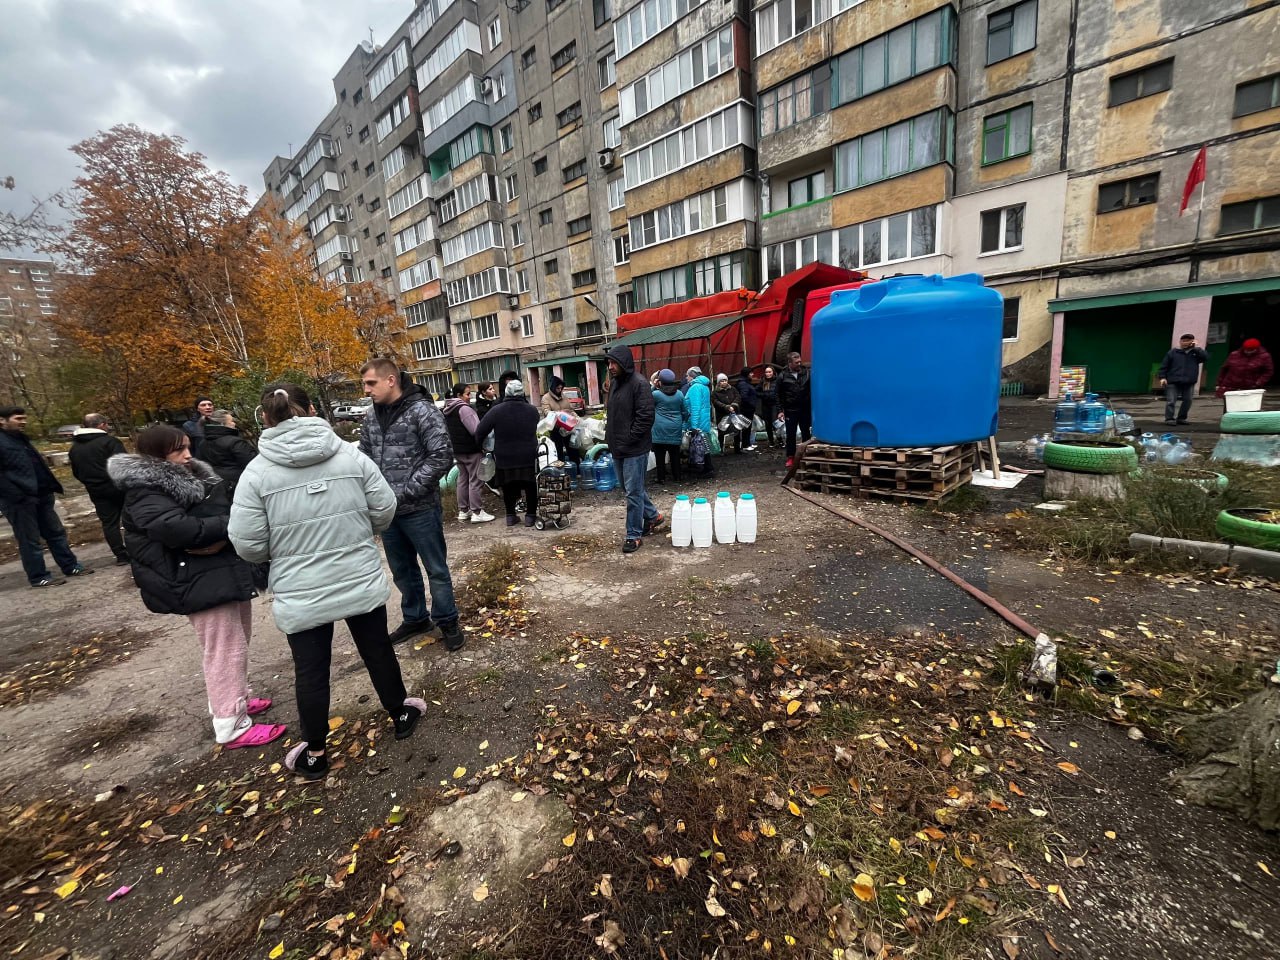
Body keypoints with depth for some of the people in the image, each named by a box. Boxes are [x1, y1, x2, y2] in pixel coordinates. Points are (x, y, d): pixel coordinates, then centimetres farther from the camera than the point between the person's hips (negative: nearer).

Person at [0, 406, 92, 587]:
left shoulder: (21, 439, 16)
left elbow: (39, 467, 21)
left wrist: (50, 488, 13)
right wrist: (16, 494, -22)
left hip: (40, 496, 8)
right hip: (19, 501, -8)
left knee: (56, 532, 13)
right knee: (30, 540, 1)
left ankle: (70, 566, 22)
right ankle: (38, 577, 11)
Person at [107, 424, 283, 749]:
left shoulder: (193, 477, 14)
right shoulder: (145, 494, -13)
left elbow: (228, 508, 9)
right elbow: (177, 528, -28)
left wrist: (220, 536, -13)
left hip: (228, 571, 9)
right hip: (201, 583, -9)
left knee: (237, 642, 20)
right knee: (226, 651, -4)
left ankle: (235, 699, 38)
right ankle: (232, 727, 7)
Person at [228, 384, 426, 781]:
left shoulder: (257, 472, -10)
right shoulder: (350, 455, -8)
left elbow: (248, 544, -9)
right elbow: (385, 510, -4)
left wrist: (283, 550, 12)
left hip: (301, 595, -1)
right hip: (362, 582, 1)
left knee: (311, 671, 15)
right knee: (377, 650, 19)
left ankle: (314, 753, 33)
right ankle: (400, 714, 38)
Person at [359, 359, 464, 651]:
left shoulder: (422, 411, -12)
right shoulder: (371, 417, 8)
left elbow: (442, 456, -18)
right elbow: (364, 457, 16)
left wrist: (406, 492, -18)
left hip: (419, 509, -6)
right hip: (386, 510, 6)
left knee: (436, 569, 7)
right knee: (402, 570, 19)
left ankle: (447, 621, 25)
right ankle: (416, 618, 38)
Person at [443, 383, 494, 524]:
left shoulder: (448, 411, 12)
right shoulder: (464, 408, -17)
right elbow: (476, 430, -21)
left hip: (457, 450, 9)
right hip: (471, 450, -9)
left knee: (462, 479, 15)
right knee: (475, 480, -4)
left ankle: (463, 510, 21)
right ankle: (476, 512, -2)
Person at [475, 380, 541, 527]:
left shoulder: (497, 410, -13)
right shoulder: (532, 410, -8)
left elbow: (480, 431, -11)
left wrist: (480, 444, 7)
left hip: (504, 458, 0)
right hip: (528, 458, 0)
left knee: (508, 487, 16)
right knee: (530, 487, 13)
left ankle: (510, 515, 23)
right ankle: (530, 515, 16)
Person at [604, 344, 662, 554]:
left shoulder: (639, 384, -13)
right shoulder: (614, 383, 13)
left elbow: (645, 418, -19)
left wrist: (628, 441, -19)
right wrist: (610, 437, 10)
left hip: (634, 450, -9)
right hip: (618, 448, 9)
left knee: (633, 492, -1)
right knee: (631, 488, 18)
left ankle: (633, 535, 9)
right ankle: (652, 516, 37)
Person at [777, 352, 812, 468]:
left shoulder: (806, 373, 2)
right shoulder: (783, 376, -3)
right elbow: (779, 395, 0)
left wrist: (812, 406, -2)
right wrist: (780, 410, -5)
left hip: (805, 409, 2)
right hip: (790, 410, -2)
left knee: (806, 433, 10)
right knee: (791, 435, 3)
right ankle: (790, 458, 12)